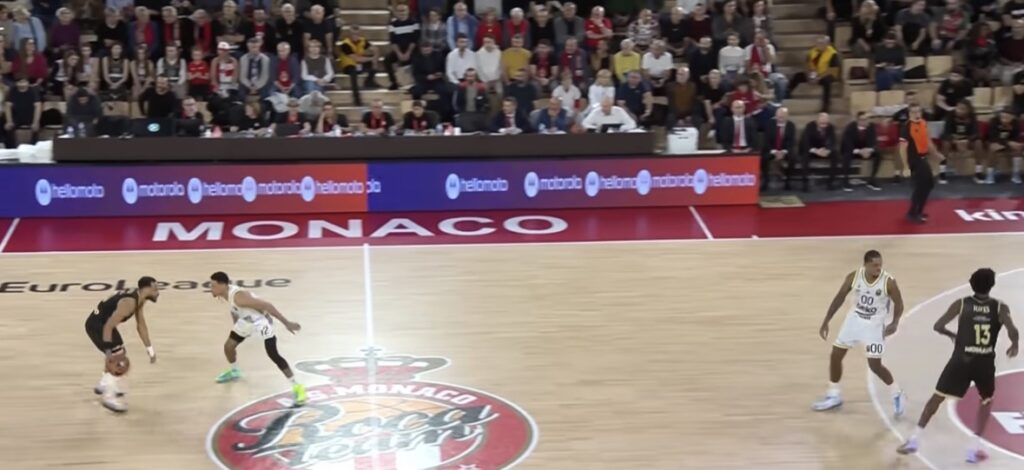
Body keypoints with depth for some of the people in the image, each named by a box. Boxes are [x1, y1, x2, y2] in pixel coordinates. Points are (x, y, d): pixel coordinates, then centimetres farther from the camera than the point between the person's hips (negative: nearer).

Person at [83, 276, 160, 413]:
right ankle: (109, 398, -8)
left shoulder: (139, 299, 1)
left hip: (104, 323, 10)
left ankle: (103, 386, 42)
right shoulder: (129, 302, -29)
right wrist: (108, 351, -30)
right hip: (96, 324, -10)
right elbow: (108, 326, -31)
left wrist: (149, 349, 15)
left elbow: (141, 325, 13)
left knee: (119, 355, 24)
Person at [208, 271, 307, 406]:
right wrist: (237, 326, 27)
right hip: (246, 321, 8)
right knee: (228, 345, 12)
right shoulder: (226, 293, -9)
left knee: (273, 355, -13)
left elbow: (266, 305, -34)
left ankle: (297, 387, -6)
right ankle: (234, 372, 42)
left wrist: (286, 323, -30)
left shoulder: (238, 297, -37)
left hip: (261, 322, -8)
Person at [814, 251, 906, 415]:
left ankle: (897, 395, 16)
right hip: (854, 319, 4)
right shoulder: (854, 277, -14)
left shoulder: (888, 281, -22)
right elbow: (840, 297, -1)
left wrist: (895, 323, -27)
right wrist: (826, 321, -1)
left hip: (874, 324, -4)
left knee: (875, 365, -7)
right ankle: (834, 396, 23)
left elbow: (899, 303, -8)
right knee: (835, 356, 6)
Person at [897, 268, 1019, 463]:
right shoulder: (1000, 308, 1)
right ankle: (975, 448, 17)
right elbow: (1013, 331, -14)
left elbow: (938, 326, -2)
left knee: (936, 398, 13)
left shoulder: (961, 304, 2)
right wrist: (1014, 345, 8)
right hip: (985, 362, 0)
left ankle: (915, 440, 6)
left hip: (961, 360, 0)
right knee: (987, 401, 26)